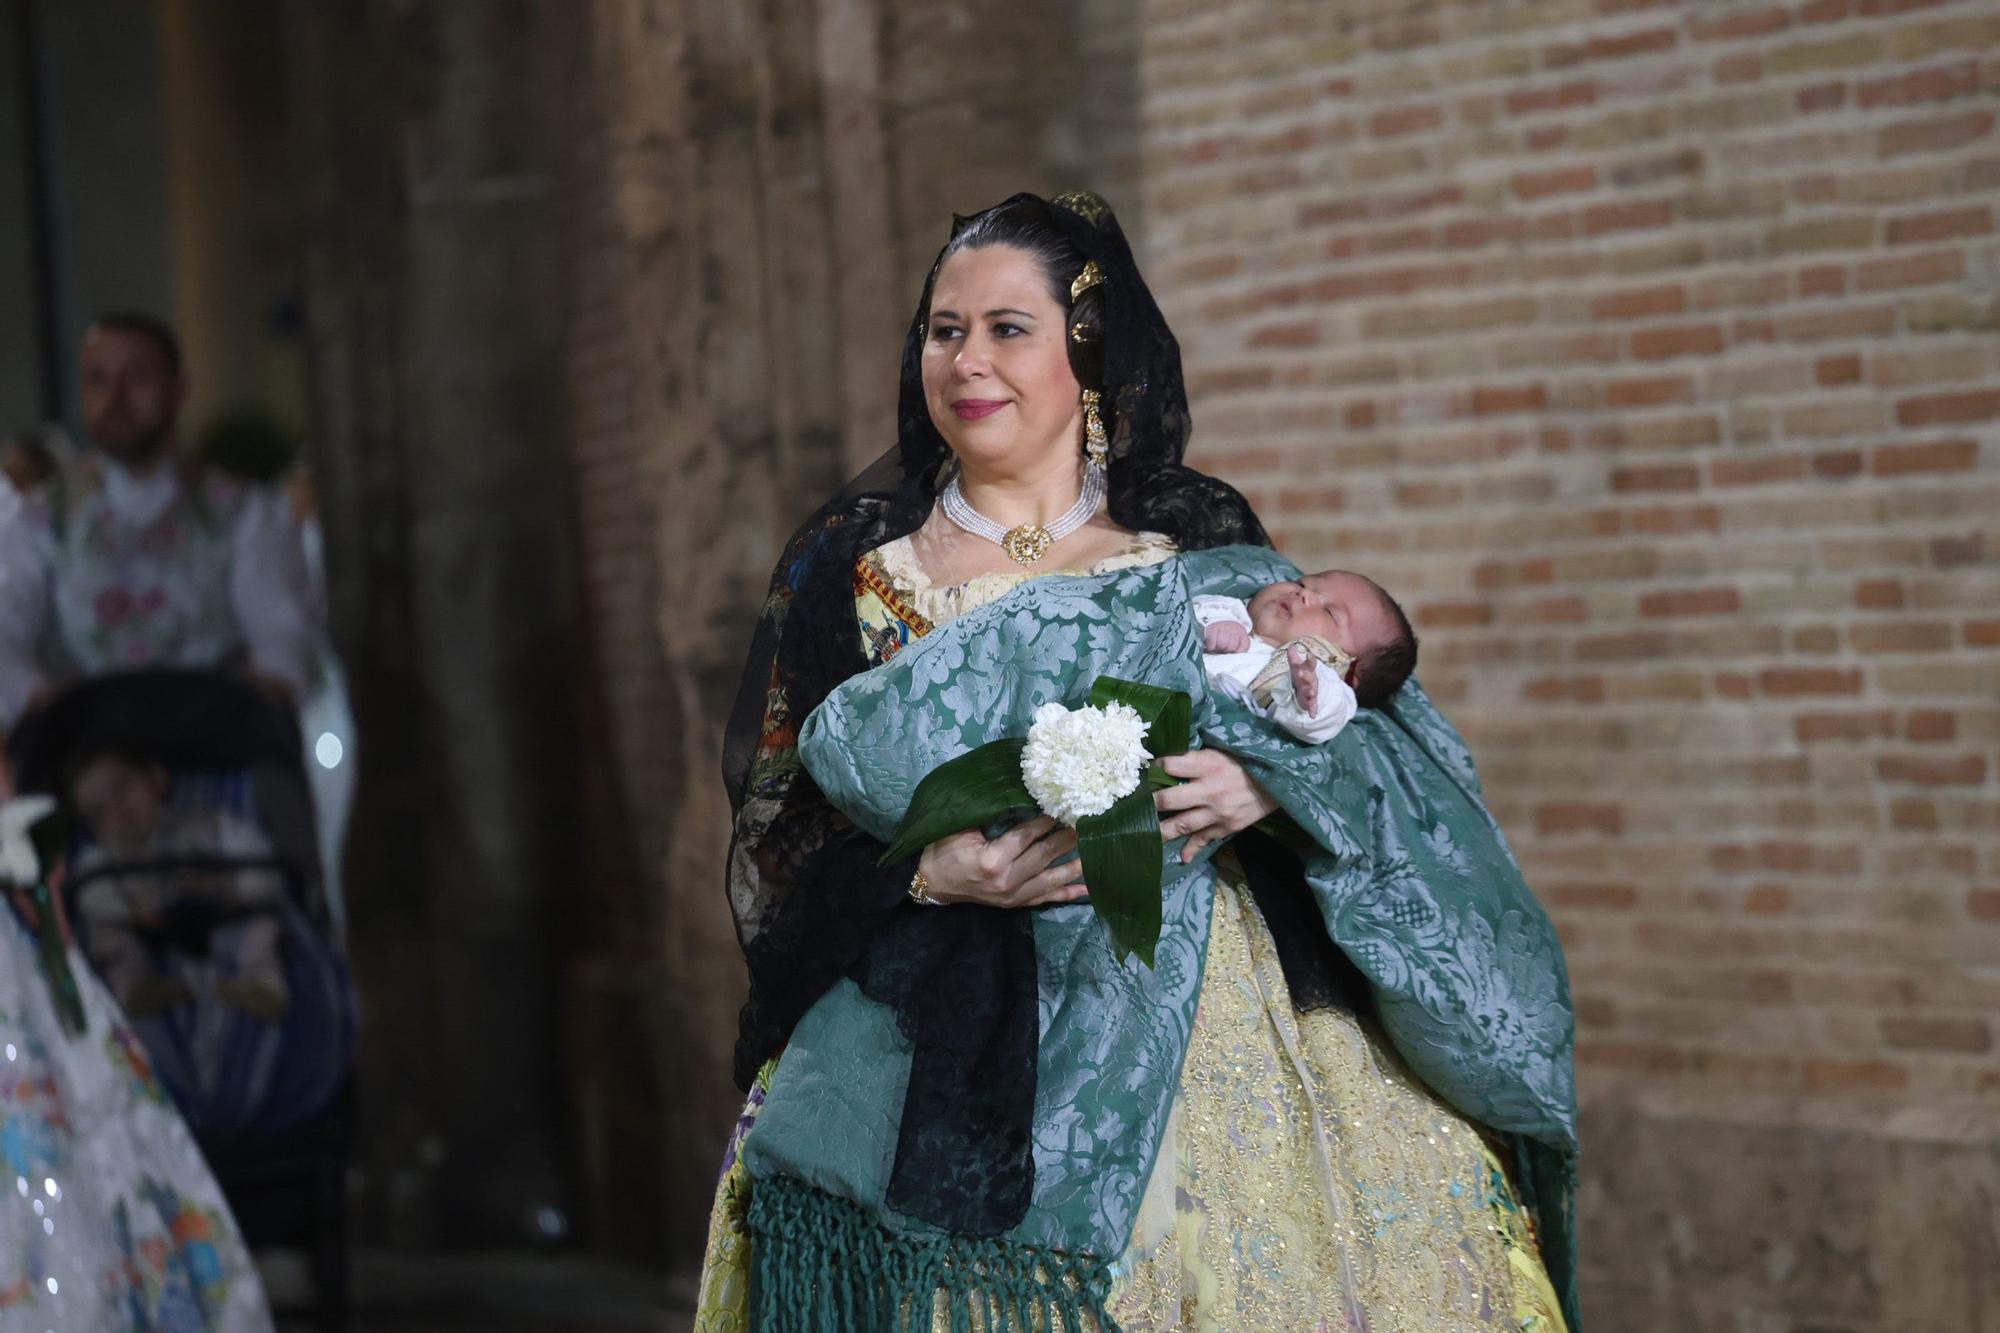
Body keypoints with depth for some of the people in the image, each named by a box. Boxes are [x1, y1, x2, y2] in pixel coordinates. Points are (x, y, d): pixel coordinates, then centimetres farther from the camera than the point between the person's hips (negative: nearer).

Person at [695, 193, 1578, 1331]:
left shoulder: (1204, 540, 7)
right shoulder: (854, 565, 5)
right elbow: (778, 832, 3)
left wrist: (1266, 787, -16)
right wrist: (931, 872, -15)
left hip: (1203, 1037, 1)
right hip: (955, 1057, -1)